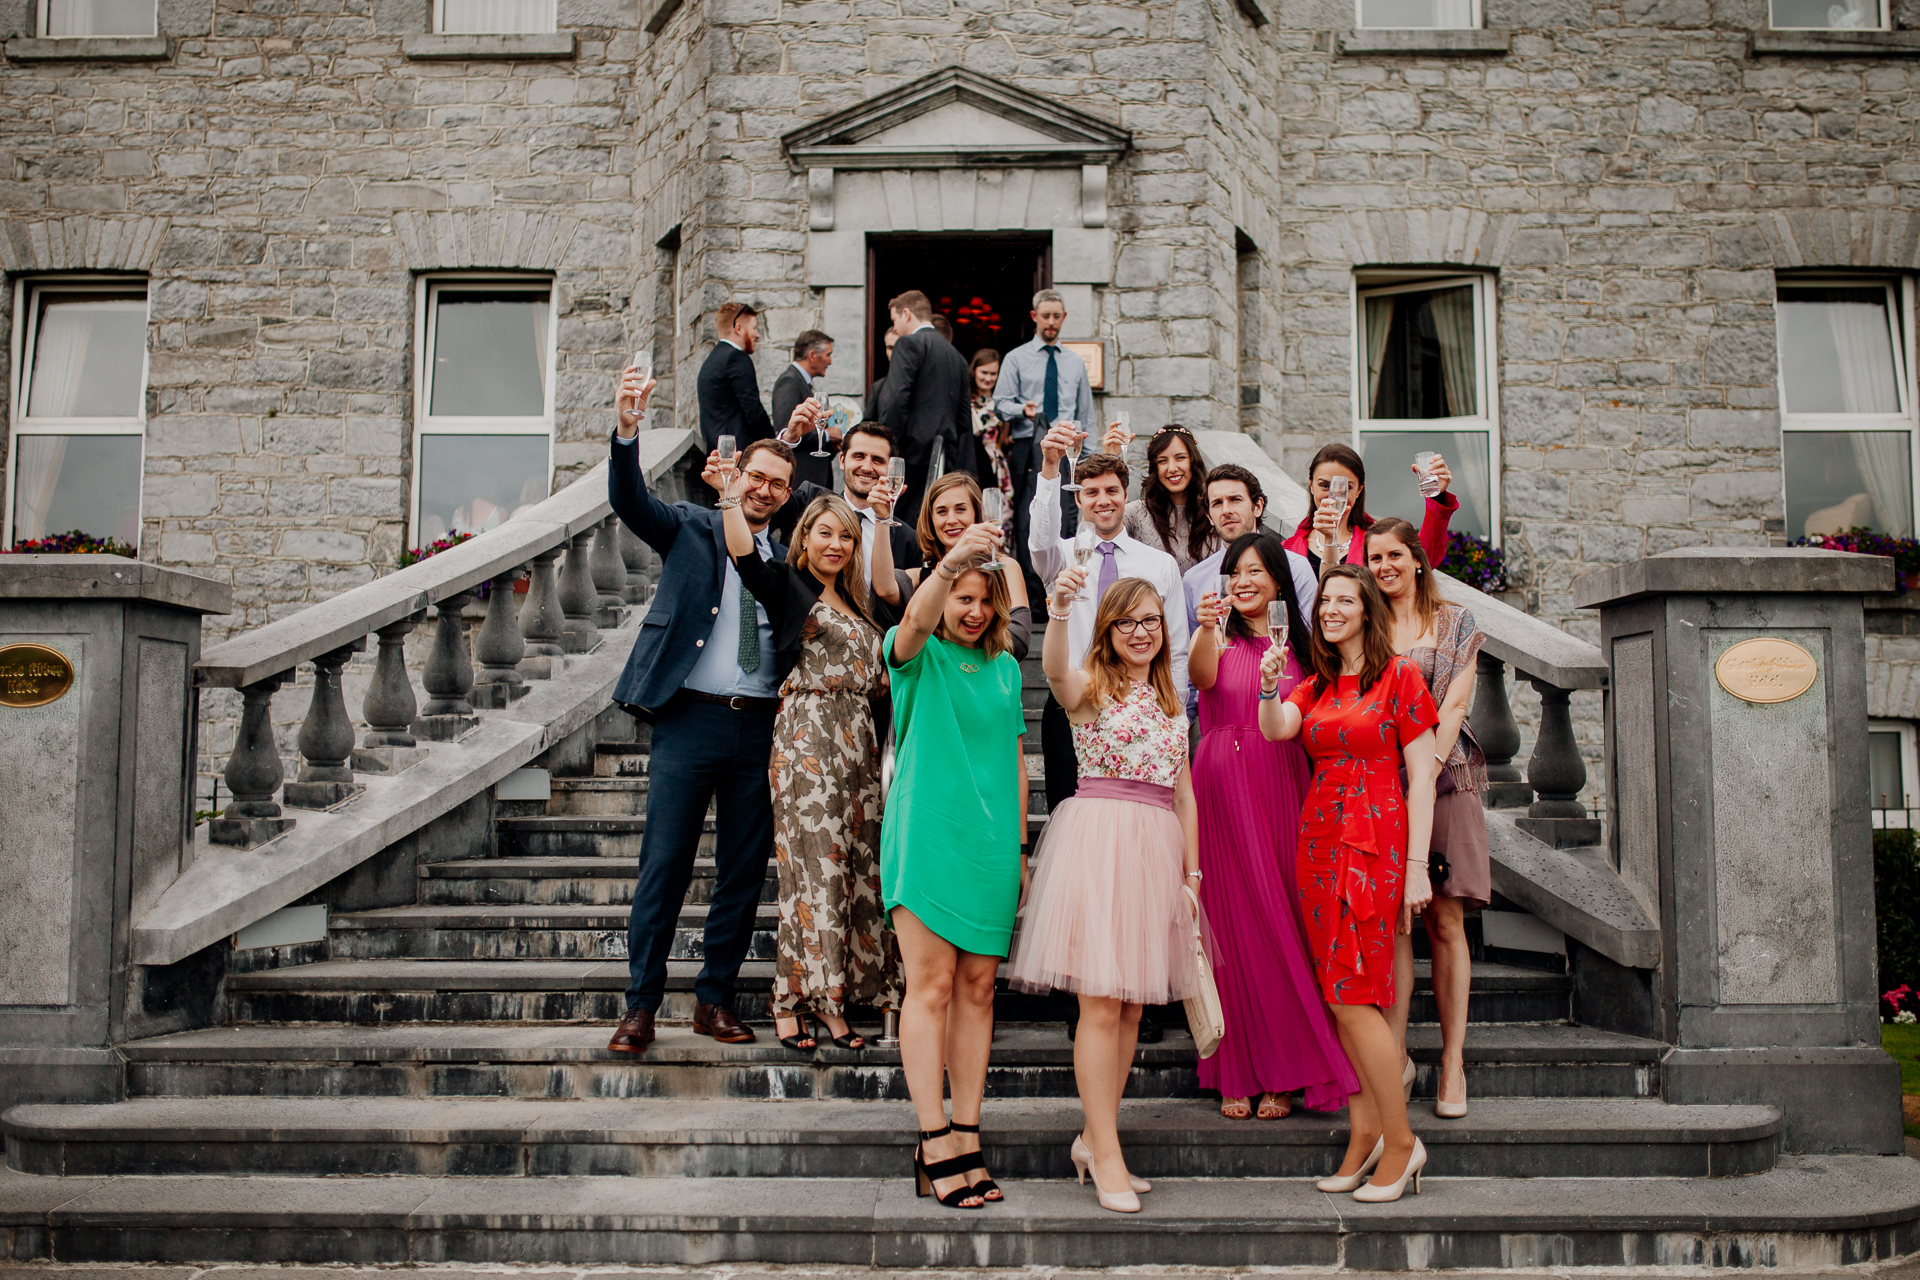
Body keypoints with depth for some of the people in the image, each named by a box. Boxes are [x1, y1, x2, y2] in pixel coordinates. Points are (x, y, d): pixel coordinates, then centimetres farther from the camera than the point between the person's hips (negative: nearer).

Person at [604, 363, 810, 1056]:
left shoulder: (788, 559, 13)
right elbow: (630, 500, -11)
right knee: (664, 867, -2)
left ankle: (715, 998, 20)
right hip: (690, 718, -3)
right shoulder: (691, 529, 6)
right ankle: (640, 1005, 7)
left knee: (744, 872, 8)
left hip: (762, 728, 3)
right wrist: (627, 429, -27)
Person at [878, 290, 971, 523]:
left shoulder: (909, 344, -3)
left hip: (914, 451, -7)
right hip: (946, 456, 8)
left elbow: (895, 400, -15)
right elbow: (963, 416, 20)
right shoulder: (956, 356, 20)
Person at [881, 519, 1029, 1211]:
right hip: (926, 836, -5)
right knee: (931, 985, -6)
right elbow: (916, 622, -24)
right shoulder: (919, 656, 1)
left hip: (991, 841, 5)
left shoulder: (1006, 669, 16)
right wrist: (951, 561, -42)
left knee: (978, 988, 6)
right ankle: (935, 1144, -2)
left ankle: (966, 1139, 11)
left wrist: (1021, 845, 14)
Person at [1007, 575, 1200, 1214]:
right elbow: (1054, 668, -25)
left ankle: (1093, 1137, 20)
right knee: (1101, 1005, -7)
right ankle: (1108, 1154, -1)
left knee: (1131, 1008, 9)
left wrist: (1192, 874, 14)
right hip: (1098, 838, -6)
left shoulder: (1172, 701, 19)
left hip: (1157, 846, 6)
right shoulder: (1091, 686, 1)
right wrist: (1059, 610, -43)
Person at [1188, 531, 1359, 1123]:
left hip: (1282, 785, 2)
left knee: (1282, 917, 1)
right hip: (1221, 783, -2)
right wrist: (1207, 629, -36)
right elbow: (1202, 676, -20)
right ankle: (1237, 1073, 7)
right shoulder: (1221, 639, 5)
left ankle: (1284, 1073, 11)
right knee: (1230, 924, -1)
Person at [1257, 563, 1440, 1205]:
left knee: (1353, 995, -10)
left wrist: (1417, 864, -10)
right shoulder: (1316, 685, 15)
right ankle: (1365, 1134, 13)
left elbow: (1421, 776, -5)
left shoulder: (1399, 676, -2)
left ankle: (1400, 1140, 2)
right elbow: (1274, 729, -3)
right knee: (1342, 997, 6)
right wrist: (1269, 688, -23)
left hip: (1375, 841, -6)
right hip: (1319, 839, 6)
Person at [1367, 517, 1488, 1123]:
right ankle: (1395, 1053, 3)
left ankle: (1453, 1061, 3)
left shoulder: (1456, 623, 9)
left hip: (1443, 777, -1)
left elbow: (1454, 706, 0)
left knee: (1444, 920, -1)